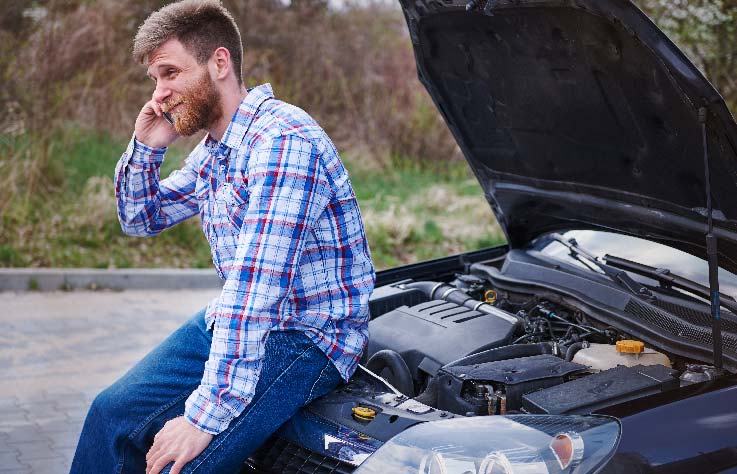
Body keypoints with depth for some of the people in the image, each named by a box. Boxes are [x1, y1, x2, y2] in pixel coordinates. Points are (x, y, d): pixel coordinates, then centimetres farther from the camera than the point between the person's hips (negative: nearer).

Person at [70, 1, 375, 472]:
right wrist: (145, 149, 2)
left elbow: (255, 289, -31)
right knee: (112, 413, 3)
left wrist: (207, 414, -31)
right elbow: (143, 219, 22)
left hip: (308, 337, -9)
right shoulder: (214, 147, 8)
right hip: (234, 321, 9)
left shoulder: (284, 141, -25)